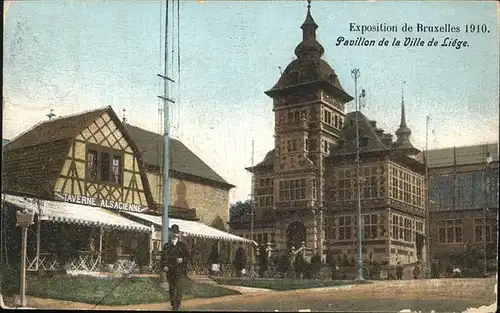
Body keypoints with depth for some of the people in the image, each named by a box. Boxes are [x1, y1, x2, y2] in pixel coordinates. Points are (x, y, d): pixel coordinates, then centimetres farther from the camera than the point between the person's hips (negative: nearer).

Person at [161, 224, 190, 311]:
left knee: (179, 290, -12)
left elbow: (188, 257, 7)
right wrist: (164, 266, -5)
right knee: (171, 290, 7)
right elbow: (163, 258, 12)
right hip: (170, 272, 2)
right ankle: (174, 305, 20)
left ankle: (176, 307, -11)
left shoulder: (183, 245, 7)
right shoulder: (166, 246, 10)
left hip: (181, 272, -2)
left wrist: (182, 259, -13)